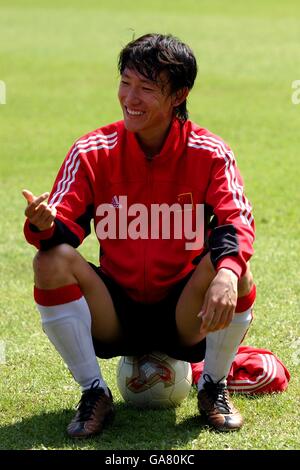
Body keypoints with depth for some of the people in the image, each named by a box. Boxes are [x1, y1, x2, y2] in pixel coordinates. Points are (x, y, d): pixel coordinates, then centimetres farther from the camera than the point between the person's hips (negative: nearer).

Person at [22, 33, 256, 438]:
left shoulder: (209, 153, -8)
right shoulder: (93, 151, -6)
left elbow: (237, 220, -20)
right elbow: (63, 227, -12)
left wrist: (227, 271, -43)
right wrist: (44, 225, -38)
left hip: (184, 316, -1)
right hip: (115, 314, 1)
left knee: (237, 273, -31)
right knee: (51, 262, -26)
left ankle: (214, 389, -3)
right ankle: (94, 393, -9)